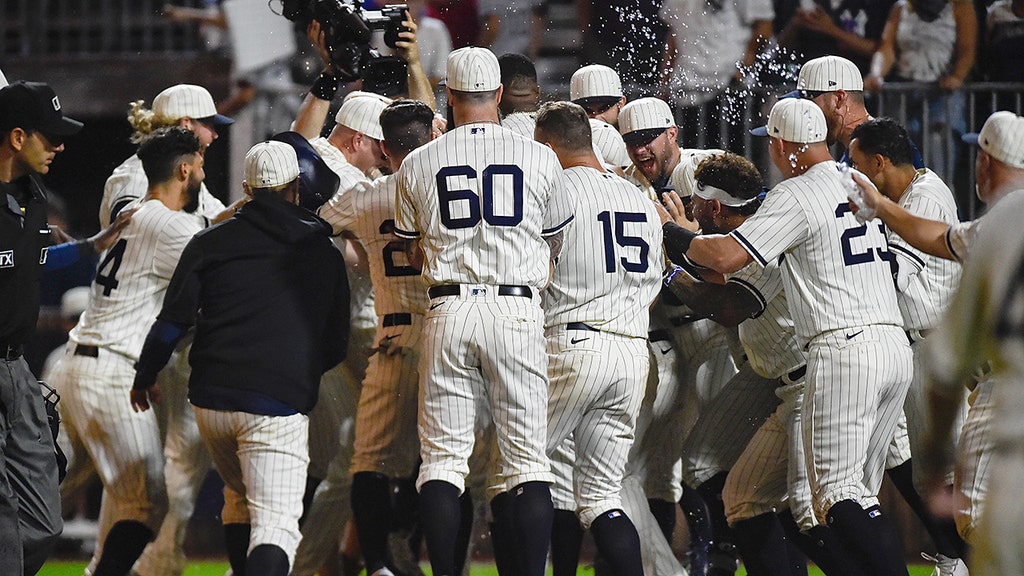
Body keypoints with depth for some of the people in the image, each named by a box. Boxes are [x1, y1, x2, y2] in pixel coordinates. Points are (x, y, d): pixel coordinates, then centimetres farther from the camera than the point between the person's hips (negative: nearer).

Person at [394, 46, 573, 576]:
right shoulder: (540, 159, 1)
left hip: (448, 312, 1)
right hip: (517, 312, -1)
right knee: (528, 459, 3)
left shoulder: (418, 164, 3)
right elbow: (557, 244, 15)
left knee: (442, 457, 4)